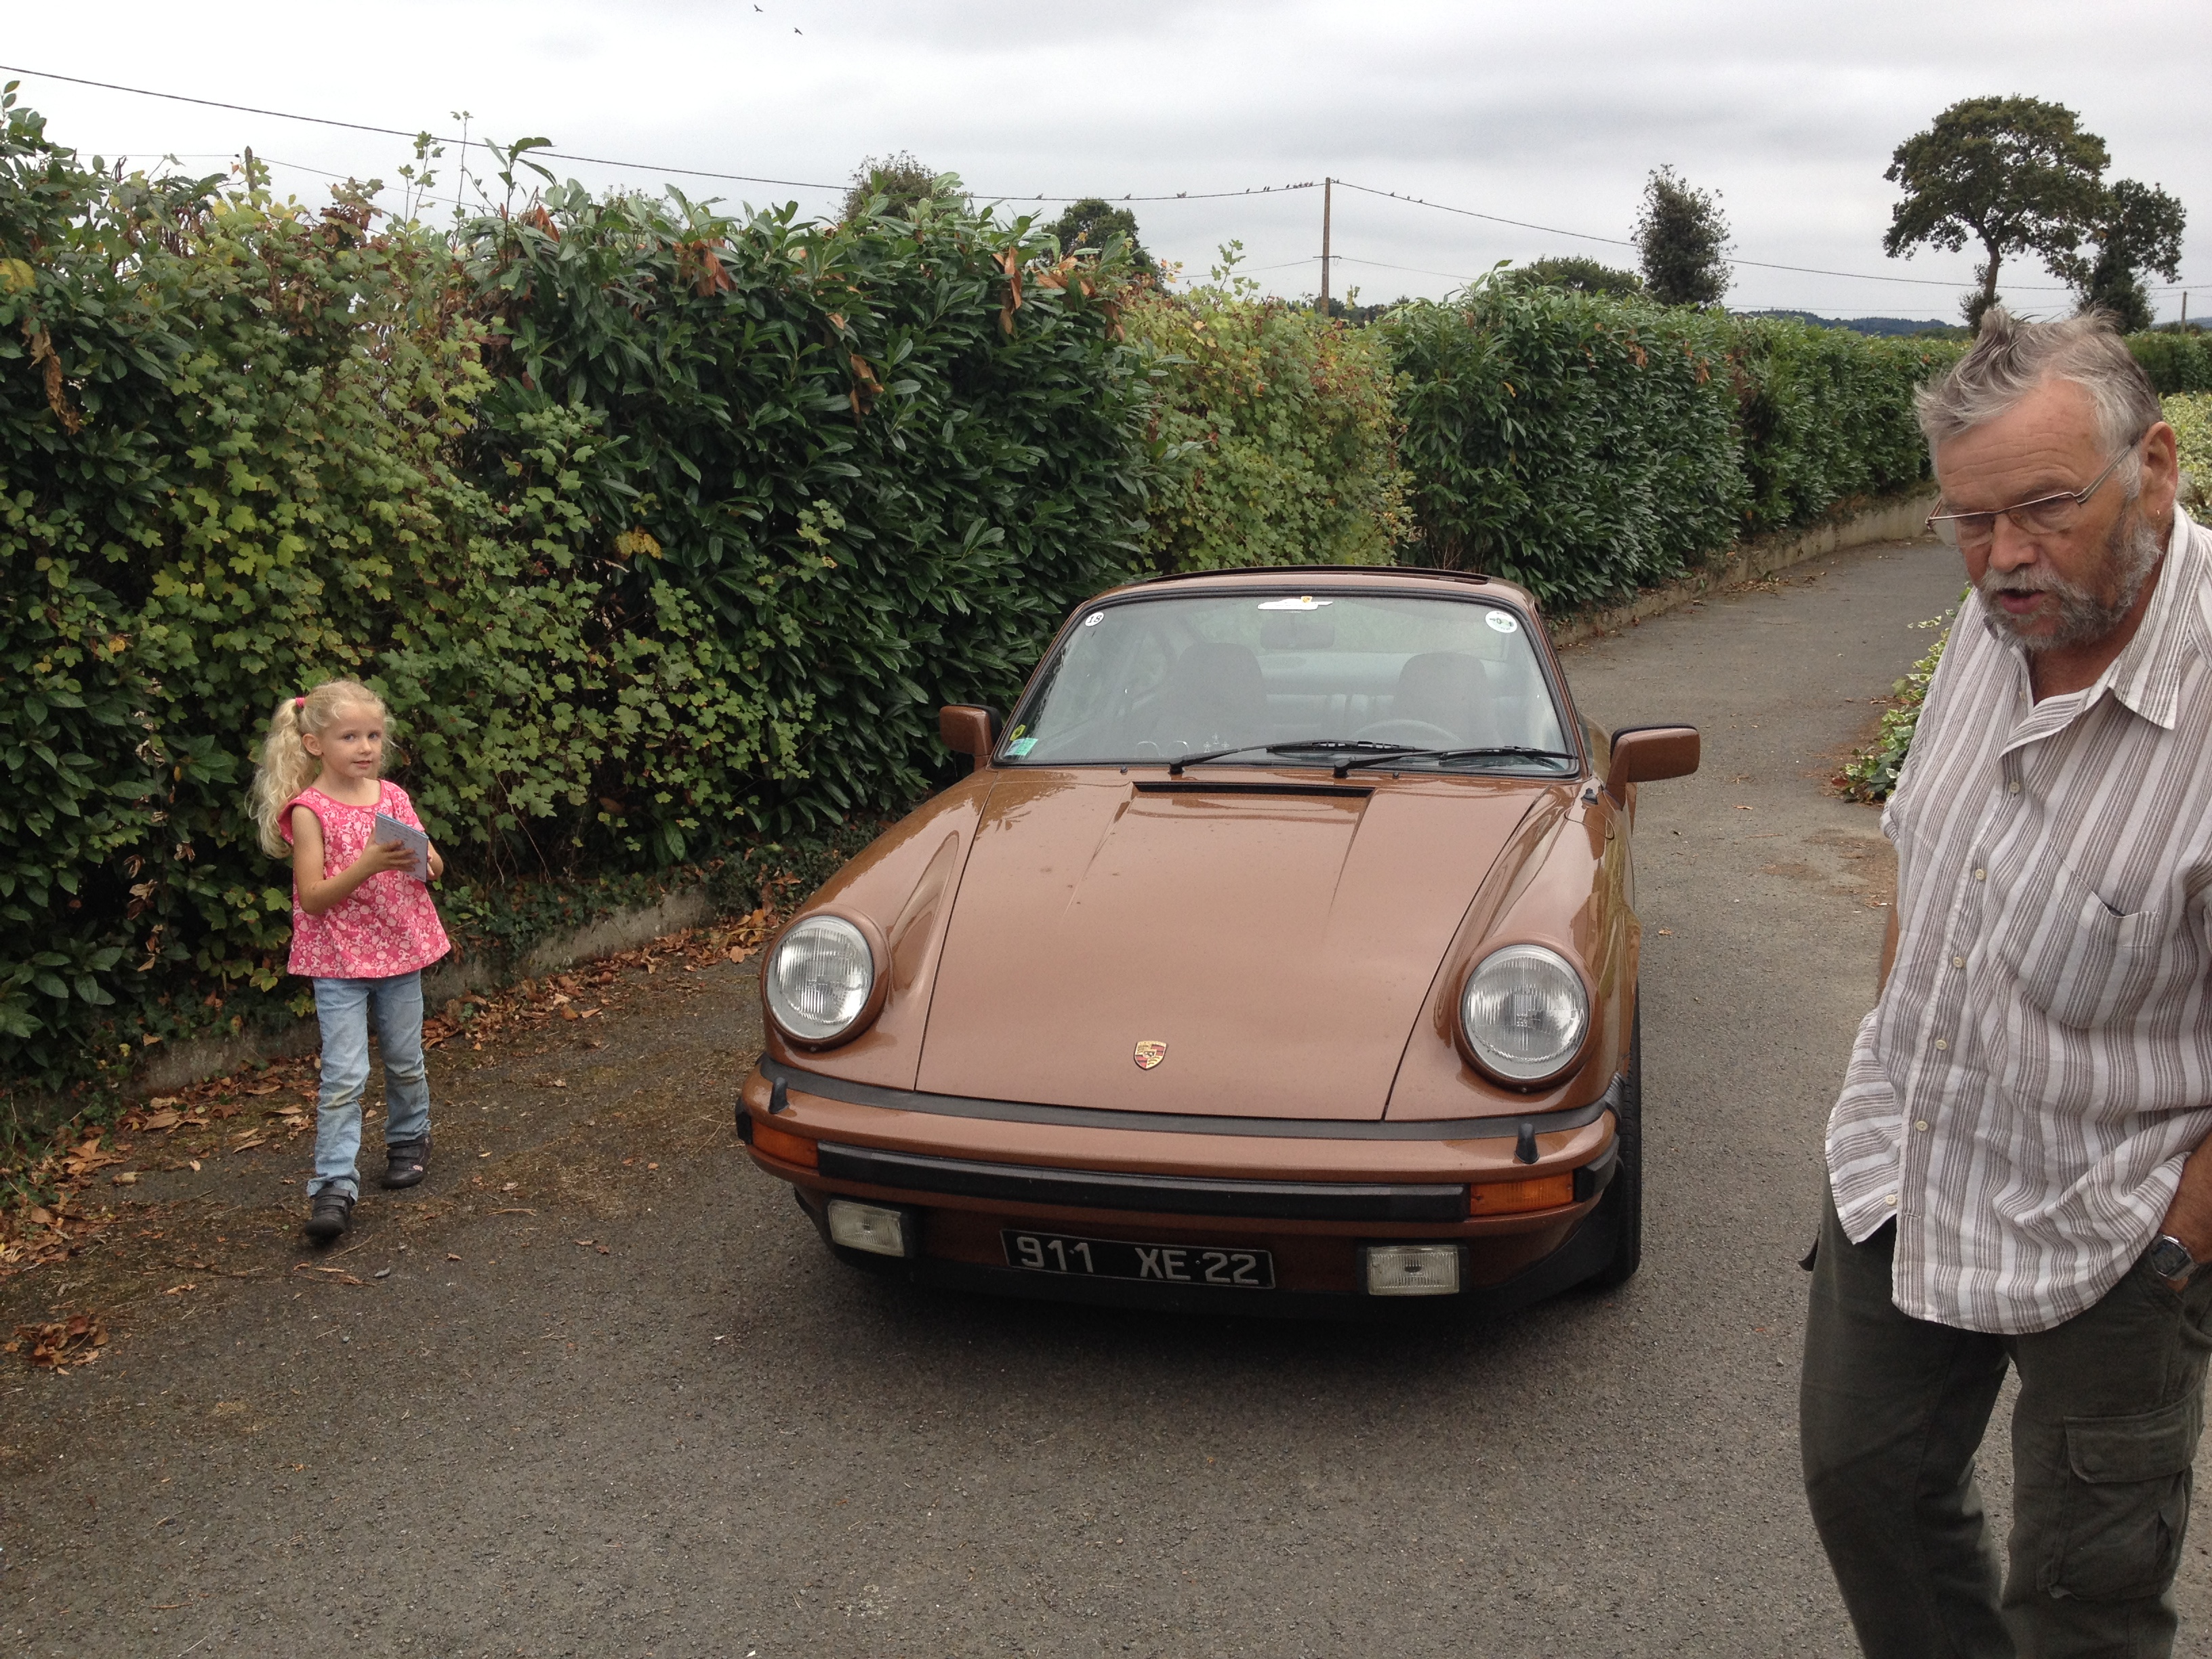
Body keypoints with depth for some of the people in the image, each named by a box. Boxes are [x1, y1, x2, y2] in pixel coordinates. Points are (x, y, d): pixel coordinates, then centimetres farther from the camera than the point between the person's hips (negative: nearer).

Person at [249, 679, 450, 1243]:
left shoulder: (392, 796, 3)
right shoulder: (309, 810, -10)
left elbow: (435, 868, 4)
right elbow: (313, 897, -15)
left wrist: (415, 857, -19)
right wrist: (369, 863, -26)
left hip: (400, 949, 5)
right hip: (338, 961, -4)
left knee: (405, 1062, 17)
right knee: (343, 1076, -9)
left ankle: (410, 1139, 38)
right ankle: (335, 1185, -6)